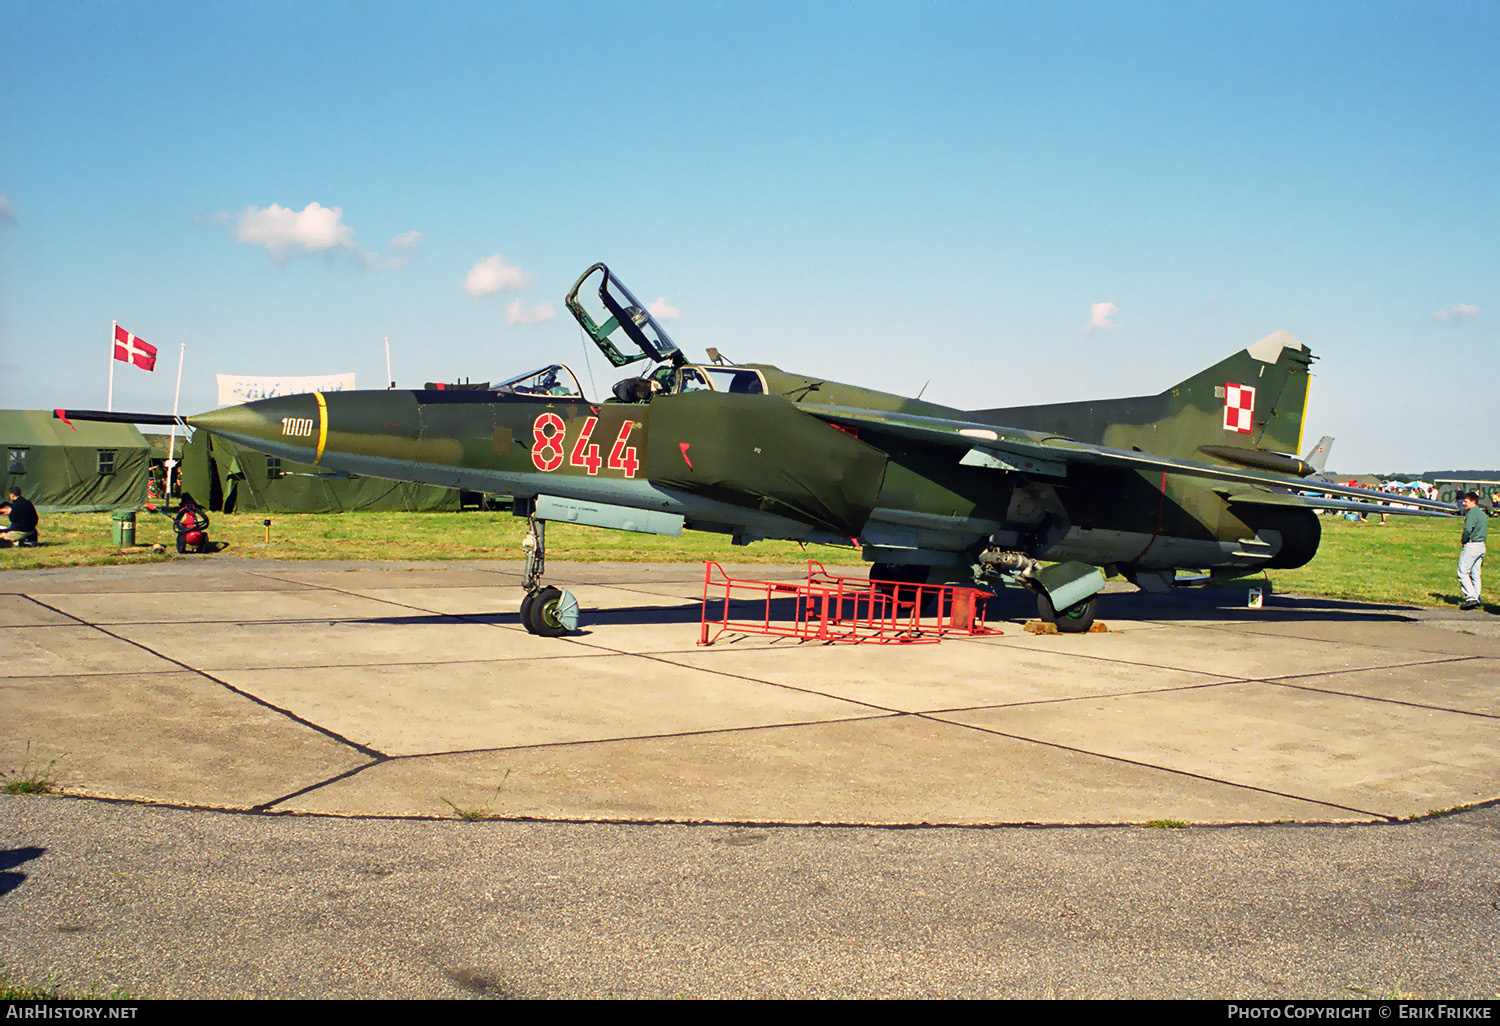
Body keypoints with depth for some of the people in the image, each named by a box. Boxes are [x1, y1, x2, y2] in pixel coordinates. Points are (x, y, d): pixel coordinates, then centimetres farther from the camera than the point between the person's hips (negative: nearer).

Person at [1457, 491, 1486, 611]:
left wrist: (1463, 541, -8)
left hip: (1471, 546, -9)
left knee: (1462, 573, -6)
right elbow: (1485, 530, 20)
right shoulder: (1483, 514, 16)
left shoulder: (1471, 513, -12)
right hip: (1481, 546, 9)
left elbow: (1467, 529, -24)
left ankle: (1471, 597, -14)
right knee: (1475, 574, 12)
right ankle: (1477, 600, 10)